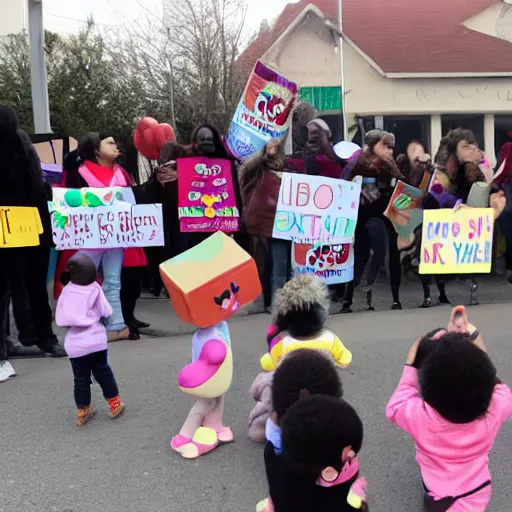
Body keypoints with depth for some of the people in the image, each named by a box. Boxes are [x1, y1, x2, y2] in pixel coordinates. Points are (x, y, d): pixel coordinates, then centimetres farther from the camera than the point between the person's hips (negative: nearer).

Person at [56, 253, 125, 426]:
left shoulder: (67, 291, -9)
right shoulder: (95, 289, -9)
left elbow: (61, 319, -7)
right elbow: (106, 312, -4)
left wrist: (74, 321, 10)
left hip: (75, 344, -1)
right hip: (97, 340, 1)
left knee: (81, 379, 10)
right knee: (103, 372, 19)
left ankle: (83, 411, 18)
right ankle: (114, 403, 24)